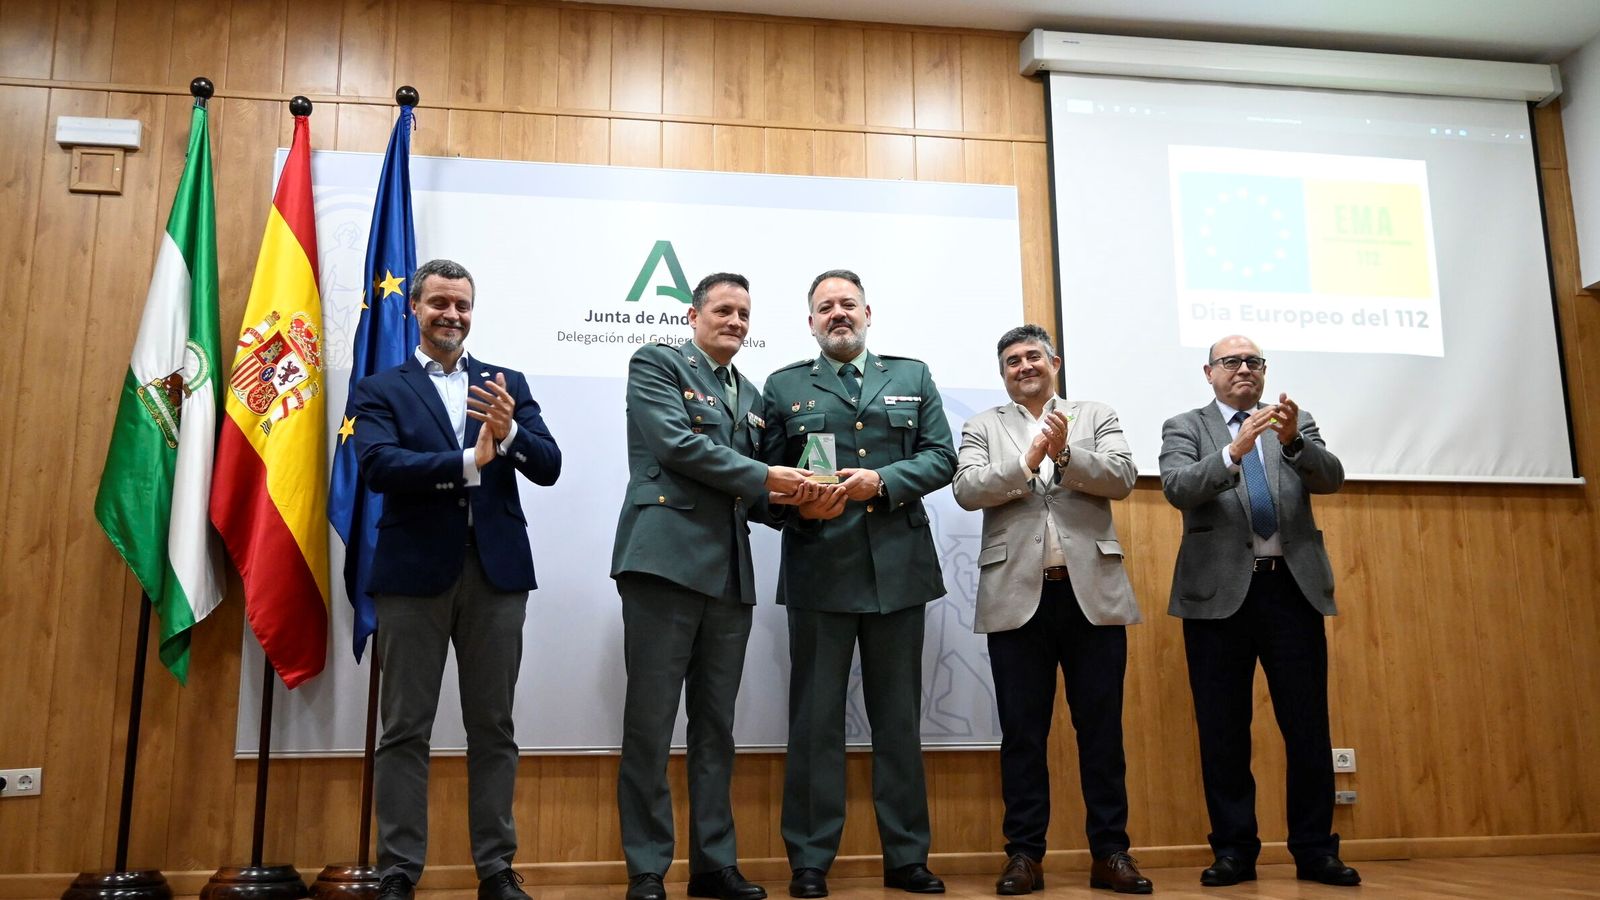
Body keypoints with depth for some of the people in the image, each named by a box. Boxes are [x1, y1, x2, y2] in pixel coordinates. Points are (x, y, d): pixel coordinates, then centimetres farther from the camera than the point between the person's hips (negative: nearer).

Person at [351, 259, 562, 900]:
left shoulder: (508, 384, 12)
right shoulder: (380, 390, 6)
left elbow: (548, 468, 1)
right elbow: (378, 466, -11)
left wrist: (509, 432, -19)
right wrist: (470, 461, -20)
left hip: (496, 570, 2)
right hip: (414, 571, -1)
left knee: (493, 727, 7)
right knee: (405, 729, 4)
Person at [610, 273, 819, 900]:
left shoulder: (750, 395, 22)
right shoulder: (657, 364, 3)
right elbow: (676, 444, -11)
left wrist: (793, 499, 1)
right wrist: (765, 478, -10)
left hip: (730, 572, 6)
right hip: (666, 560, -6)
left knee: (716, 726, 10)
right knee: (650, 722, -2)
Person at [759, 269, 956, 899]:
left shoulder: (913, 377, 14)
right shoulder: (784, 387, 11)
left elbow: (942, 457, 6)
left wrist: (883, 481, -10)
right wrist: (799, 506, -15)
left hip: (898, 566, 2)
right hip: (819, 567, -1)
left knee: (898, 718, 9)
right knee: (816, 718, 3)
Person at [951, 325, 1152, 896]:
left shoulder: (1097, 417, 12)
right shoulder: (981, 428, 11)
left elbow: (1122, 478, -2)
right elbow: (966, 490, -4)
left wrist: (1066, 453, -15)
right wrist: (1027, 463, -14)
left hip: (1092, 592, 0)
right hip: (1017, 597, 0)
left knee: (1102, 729, 6)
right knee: (1022, 733, 6)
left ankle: (1110, 852, 17)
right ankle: (1025, 854, 15)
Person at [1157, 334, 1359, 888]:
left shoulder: (1297, 423, 14)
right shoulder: (1184, 427, 7)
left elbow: (1331, 478, -2)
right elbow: (1177, 488, -10)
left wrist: (1293, 442, -21)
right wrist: (1235, 450, -25)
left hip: (1293, 588, 2)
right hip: (1220, 593, -1)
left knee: (1308, 726, 3)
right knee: (1223, 731, 3)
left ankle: (1315, 850, 15)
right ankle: (1234, 851, 13)